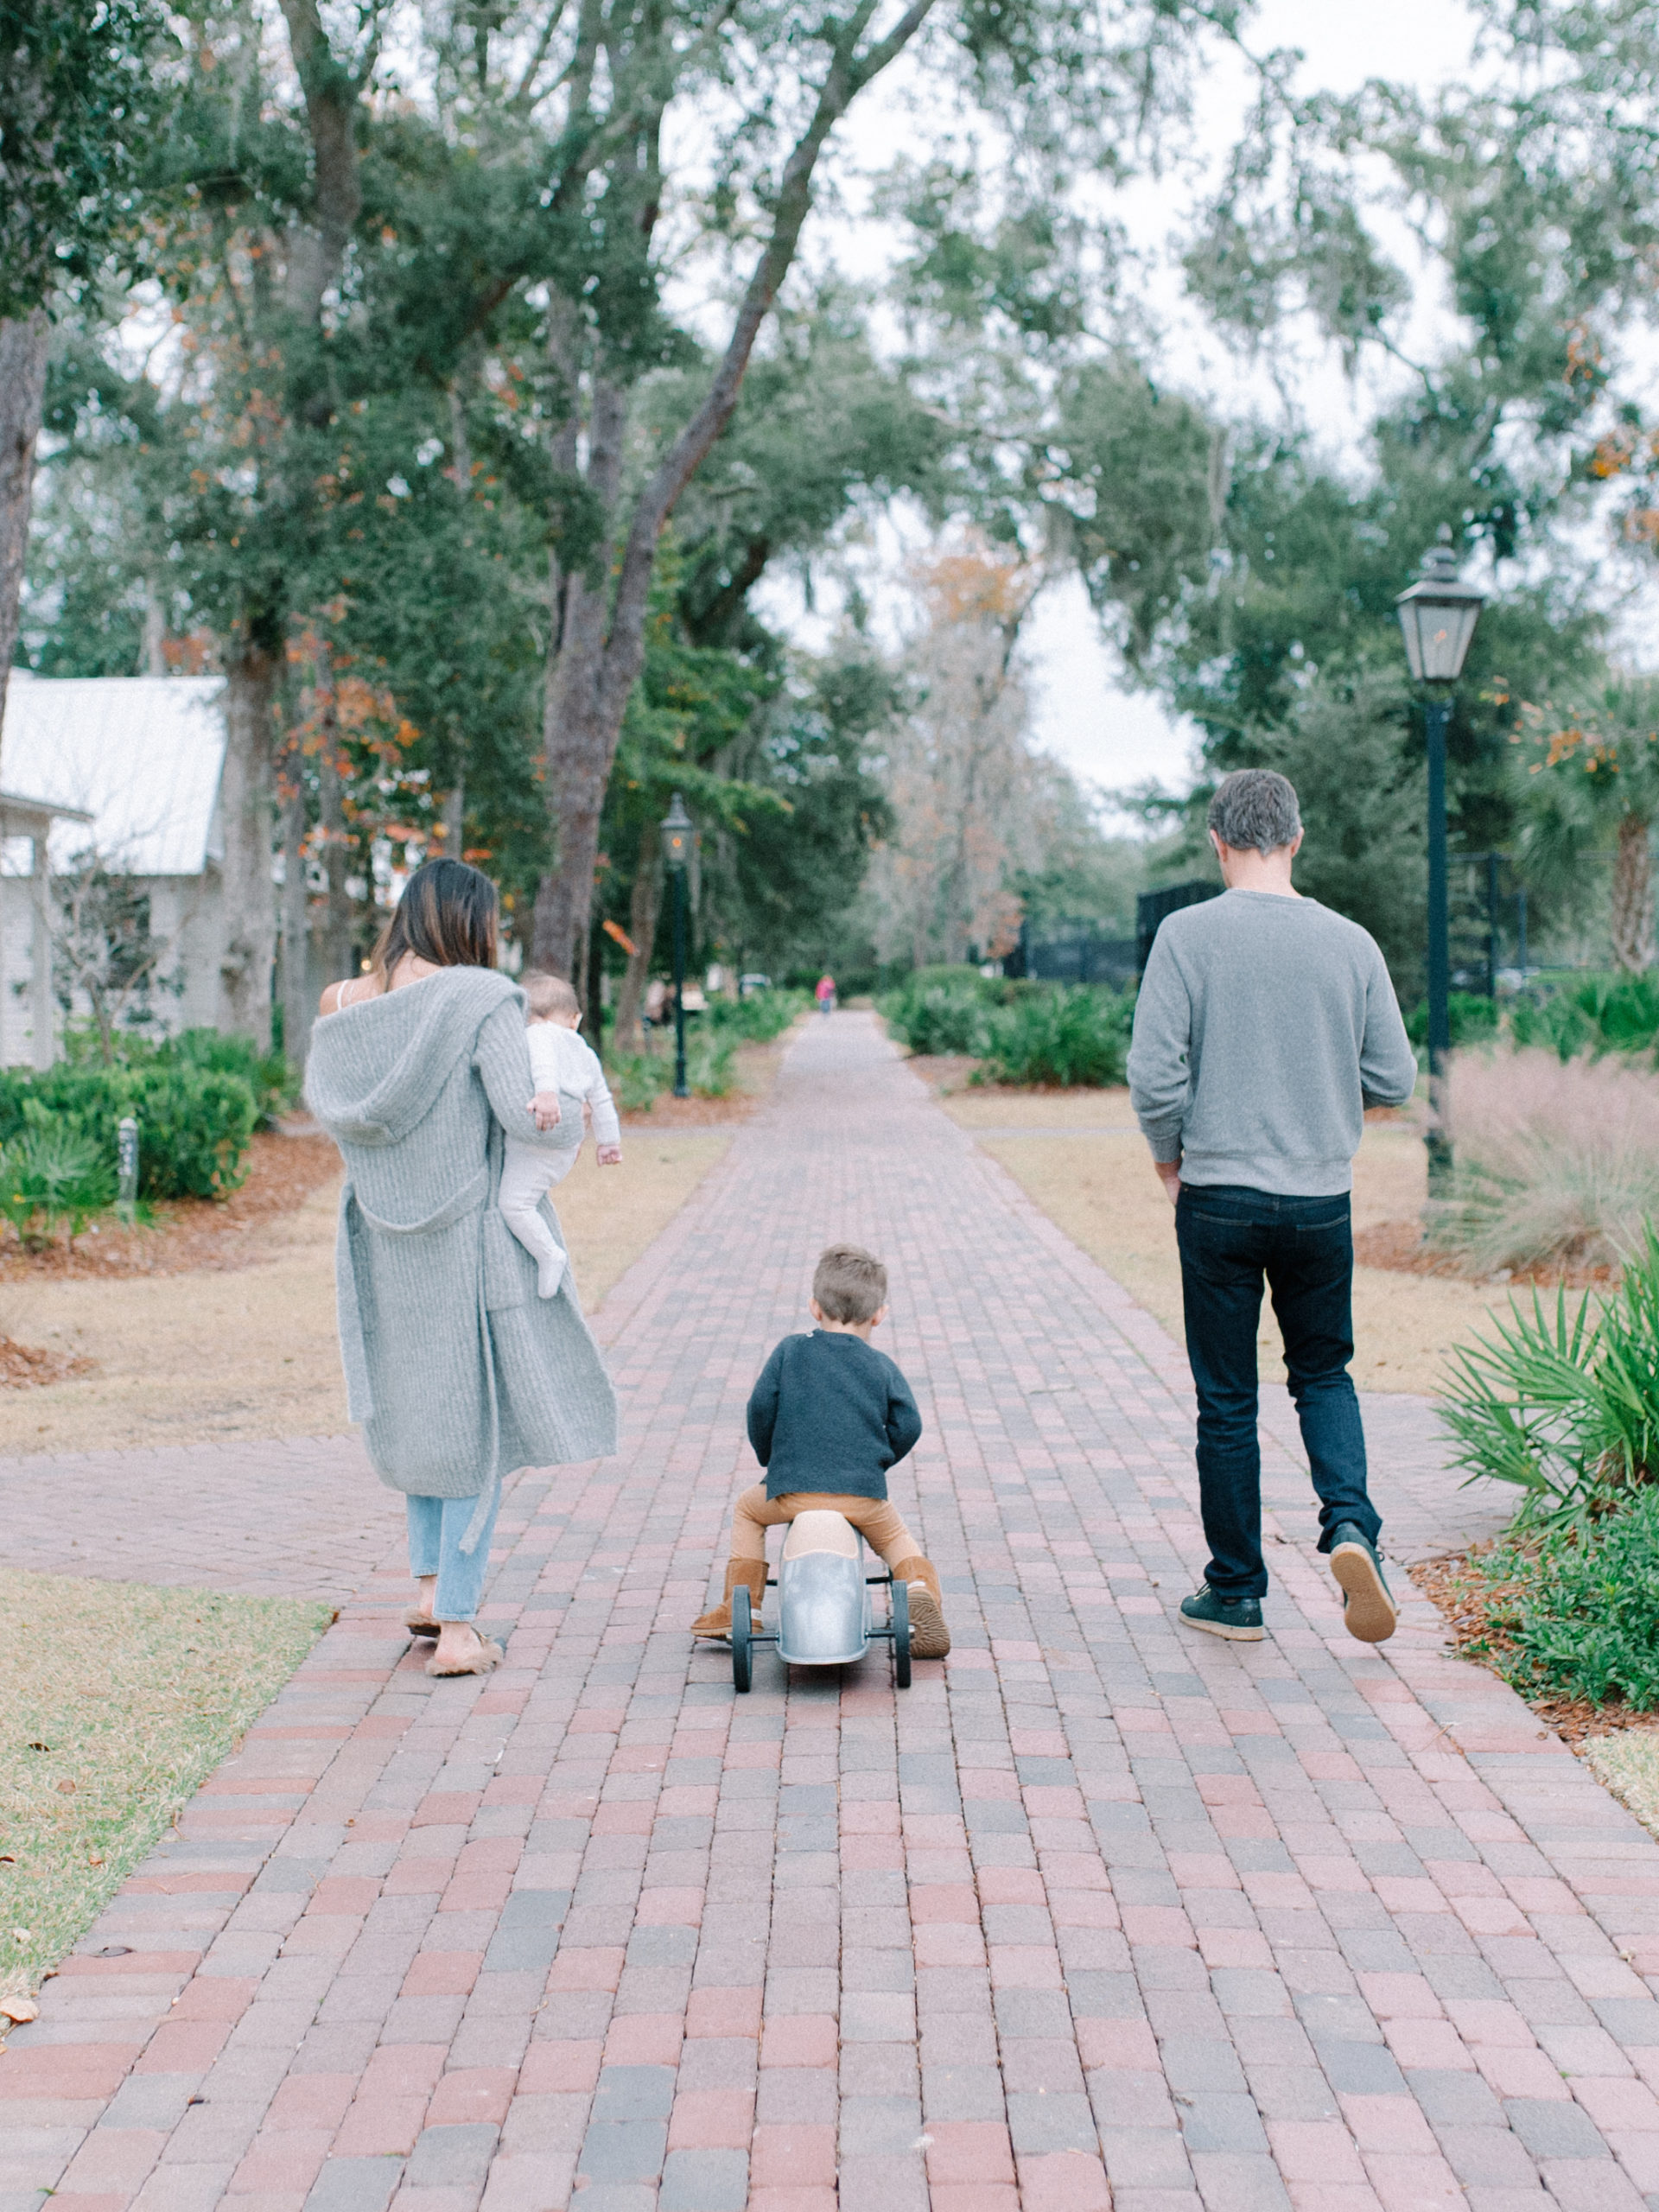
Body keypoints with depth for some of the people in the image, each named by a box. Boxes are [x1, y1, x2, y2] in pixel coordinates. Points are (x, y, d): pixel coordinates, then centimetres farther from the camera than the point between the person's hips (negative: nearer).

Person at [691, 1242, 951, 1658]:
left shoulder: (790, 1352, 4)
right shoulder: (882, 1367, 6)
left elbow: (760, 1408, 2)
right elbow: (907, 1426, 3)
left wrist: (771, 1459, 19)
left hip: (792, 1489, -1)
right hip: (863, 1493, 1)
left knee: (748, 1511, 29)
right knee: (896, 1536, 27)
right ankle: (922, 1590, -2)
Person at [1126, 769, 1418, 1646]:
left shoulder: (1188, 935, -9)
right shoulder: (1350, 944, -1)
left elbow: (1154, 1073, -13)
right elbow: (1394, 1081, 2)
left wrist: (1169, 1157, 5)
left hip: (1219, 1199, -2)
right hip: (1322, 1201, 2)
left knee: (1226, 1400, 8)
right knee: (1324, 1374, 19)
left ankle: (1235, 1594, 15)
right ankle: (1350, 1524, -4)